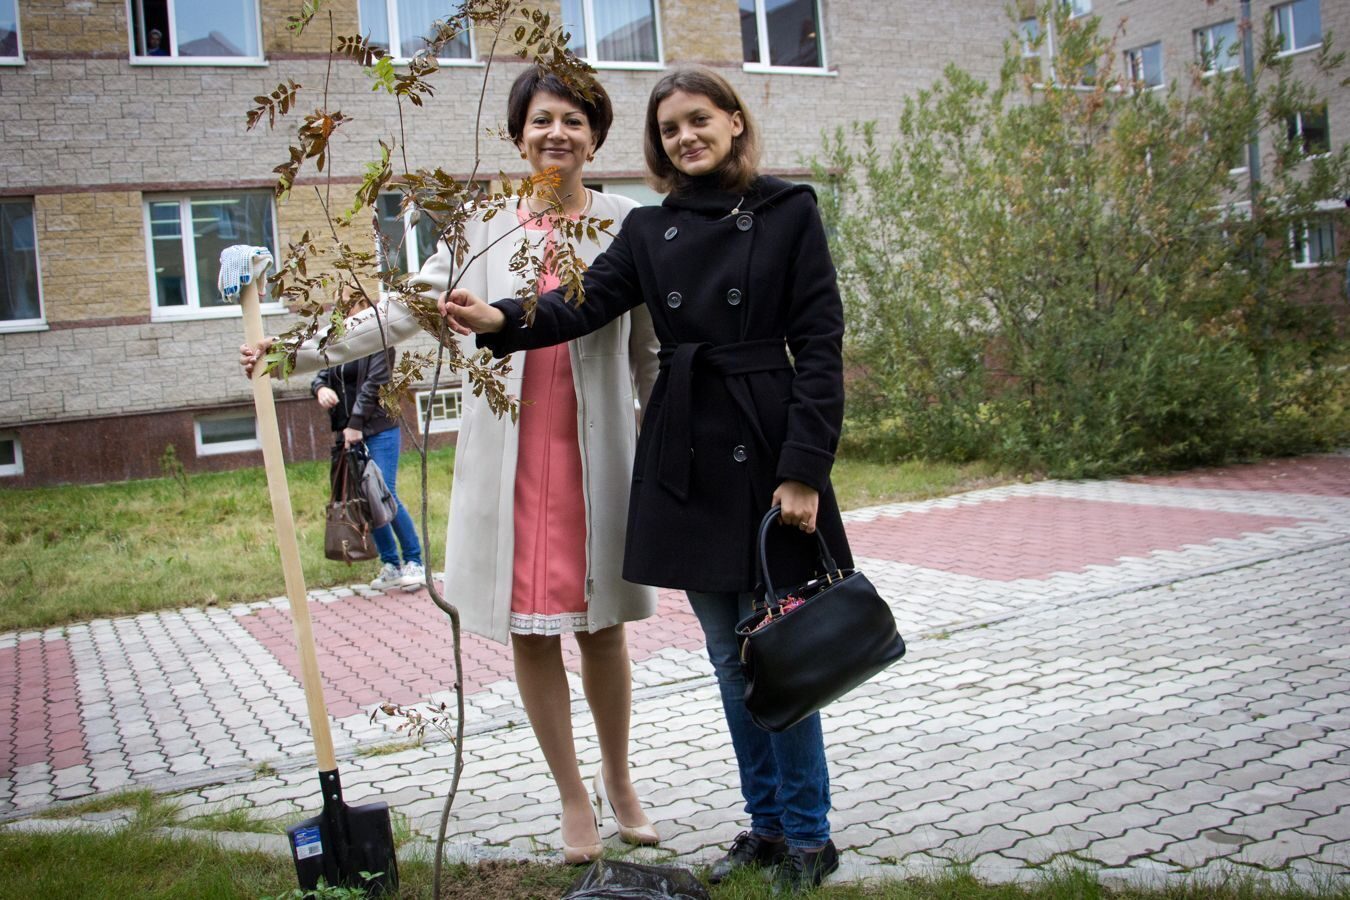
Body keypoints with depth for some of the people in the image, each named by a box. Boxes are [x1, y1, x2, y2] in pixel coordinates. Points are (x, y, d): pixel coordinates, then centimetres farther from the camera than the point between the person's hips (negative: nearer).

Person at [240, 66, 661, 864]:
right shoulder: (482, 231, 5)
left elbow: (652, 355, 4)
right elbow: (400, 313, 8)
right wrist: (298, 352, 4)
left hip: (599, 459, -1)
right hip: (508, 461, 1)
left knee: (602, 626, 8)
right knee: (531, 632, 5)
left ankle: (618, 780, 31)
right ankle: (574, 796, 24)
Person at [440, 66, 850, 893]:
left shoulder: (789, 211, 0)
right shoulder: (649, 230, 11)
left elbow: (820, 344, -6)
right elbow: (587, 304, -3)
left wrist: (805, 468, -13)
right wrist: (502, 320, -23)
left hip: (767, 451, -4)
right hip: (684, 458, 5)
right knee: (729, 657, 12)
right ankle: (767, 825, 27)